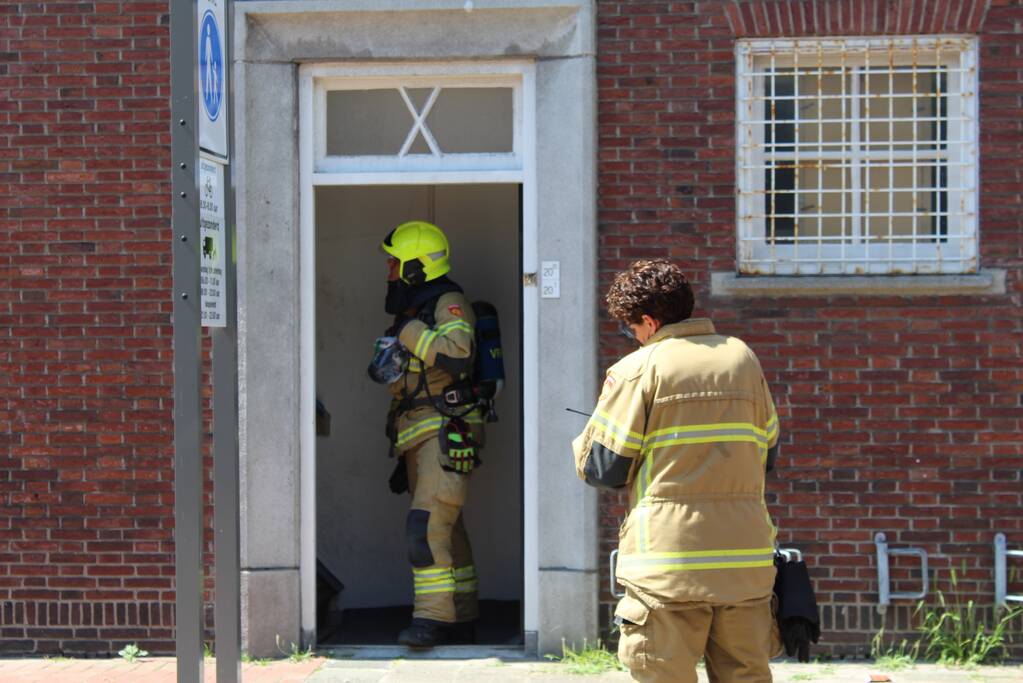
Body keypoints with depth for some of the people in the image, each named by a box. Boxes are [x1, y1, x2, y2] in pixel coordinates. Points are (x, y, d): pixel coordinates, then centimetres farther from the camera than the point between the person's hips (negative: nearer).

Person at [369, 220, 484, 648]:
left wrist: (410, 331, -18)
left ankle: (433, 620, -20)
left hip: (445, 435, -10)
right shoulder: (412, 312, 20)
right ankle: (461, 620, 14)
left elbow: (456, 353, -26)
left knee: (428, 527, -18)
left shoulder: (448, 303, -8)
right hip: (417, 438, 10)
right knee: (446, 530, 10)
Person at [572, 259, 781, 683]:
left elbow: (602, 469, -2)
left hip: (670, 558, -4)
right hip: (746, 558, 5)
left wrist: (583, 441, 19)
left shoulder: (638, 368, -3)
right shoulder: (742, 357, 11)